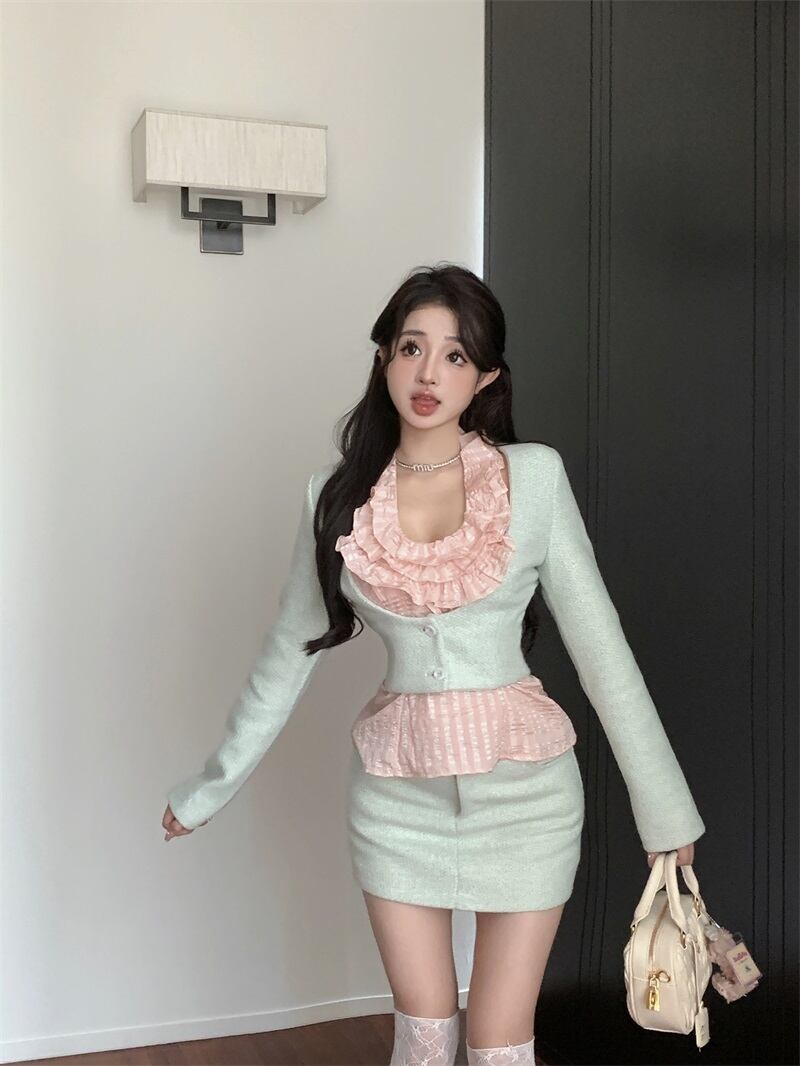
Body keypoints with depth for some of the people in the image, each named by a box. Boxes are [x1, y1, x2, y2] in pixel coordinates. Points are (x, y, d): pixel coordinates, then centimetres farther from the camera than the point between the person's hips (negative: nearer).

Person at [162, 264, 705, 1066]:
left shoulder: (534, 475, -8)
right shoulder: (337, 495, -1)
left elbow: (600, 645, -5)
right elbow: (288, 653, 8)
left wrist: (664, 808, -2)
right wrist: (210, 788, 14)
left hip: (521, 785, -2)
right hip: (397, 788, 2)